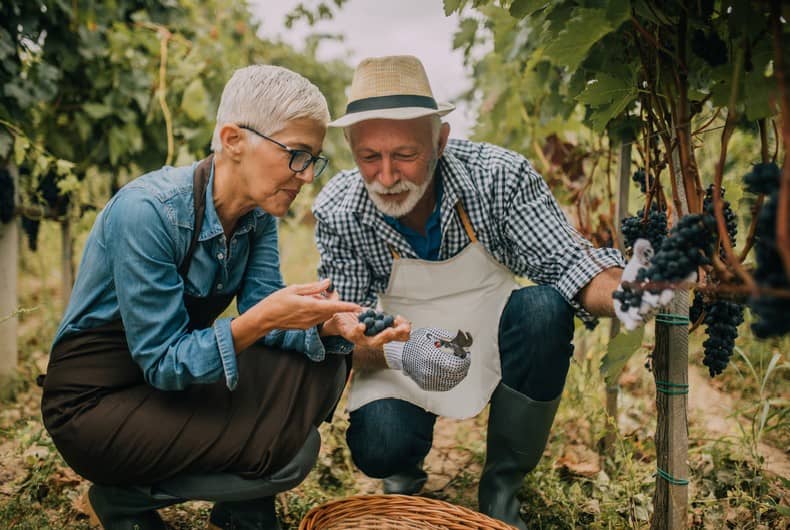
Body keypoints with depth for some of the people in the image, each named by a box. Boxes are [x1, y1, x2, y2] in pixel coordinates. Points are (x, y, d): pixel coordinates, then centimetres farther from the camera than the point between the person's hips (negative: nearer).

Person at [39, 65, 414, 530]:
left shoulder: (259, 213, -5)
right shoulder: (148, 211, -28)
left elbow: (262, 309, -8)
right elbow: (162, 362, -26)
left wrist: (332, 325, -28)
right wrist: (261, 320, -39)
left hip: (183, 367, 7)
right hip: (97, 400, -7)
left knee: (324, 363, -8)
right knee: (290, 450, -20)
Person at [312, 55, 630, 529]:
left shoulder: (500, 175, -23)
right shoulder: (337, 213, -21)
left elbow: (567, 263, -26)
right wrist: (396, 352, -41)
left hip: (495, 345, 1)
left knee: (545, 308, -31)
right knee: (377, 448, -28)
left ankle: (502, 485, -8)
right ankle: (405, 466, 15)